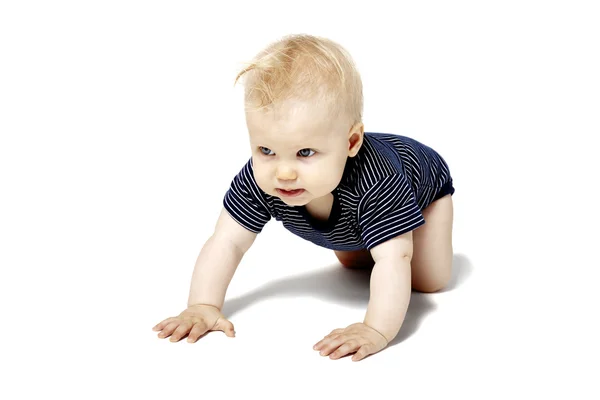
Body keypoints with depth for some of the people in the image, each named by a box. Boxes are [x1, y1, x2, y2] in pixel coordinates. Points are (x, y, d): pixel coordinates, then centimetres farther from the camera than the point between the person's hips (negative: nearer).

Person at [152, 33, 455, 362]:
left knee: (428, 281, -7)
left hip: (422, 185, -4)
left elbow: (393, 260, -57)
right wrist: (202, 306, -47)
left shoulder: (373, 180, -53)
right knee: (351, 262, 23)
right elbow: (226, 242, -36)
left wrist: (377, 331, -68)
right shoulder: (259, 180, -39)